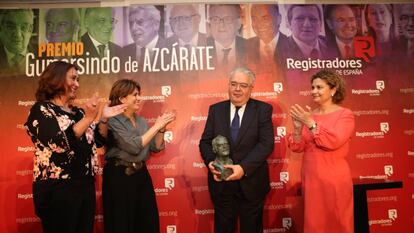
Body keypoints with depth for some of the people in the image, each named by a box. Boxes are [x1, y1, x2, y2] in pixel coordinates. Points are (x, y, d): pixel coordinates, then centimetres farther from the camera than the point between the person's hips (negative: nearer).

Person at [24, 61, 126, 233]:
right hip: (58, 189, -6)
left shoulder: (77, 112, 12)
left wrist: (104, 118, 1)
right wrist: (88, 118, -20)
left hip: (85, 185, 7)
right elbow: (60, 143, -21)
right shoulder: (41, 110, -6)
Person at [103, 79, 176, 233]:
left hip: (141, 174, 7)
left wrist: (162, 128, -8)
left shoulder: (141, 120, 8)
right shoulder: (113, 121, -13)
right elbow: (133, 146, -23)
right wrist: (156, 126, -19)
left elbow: (156, 147, 8)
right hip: (120, 176, -7)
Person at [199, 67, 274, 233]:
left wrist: (244, 167, -23)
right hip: (221, 182, 2)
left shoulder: (263, 109, -4)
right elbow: (205, 141, 3)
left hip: (251, 182, -1)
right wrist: (210, 162, -17)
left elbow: (266, 143, -13)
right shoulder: (216, 109, 4)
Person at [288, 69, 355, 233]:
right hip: (311, 179, 4)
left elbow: (333, 141, -20)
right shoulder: (308, 115, 5)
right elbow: (297, 147, 0)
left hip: (334, 179, -3)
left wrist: (311, 123, -22)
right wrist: (297, 127, -15)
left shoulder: (345, 115, -4)